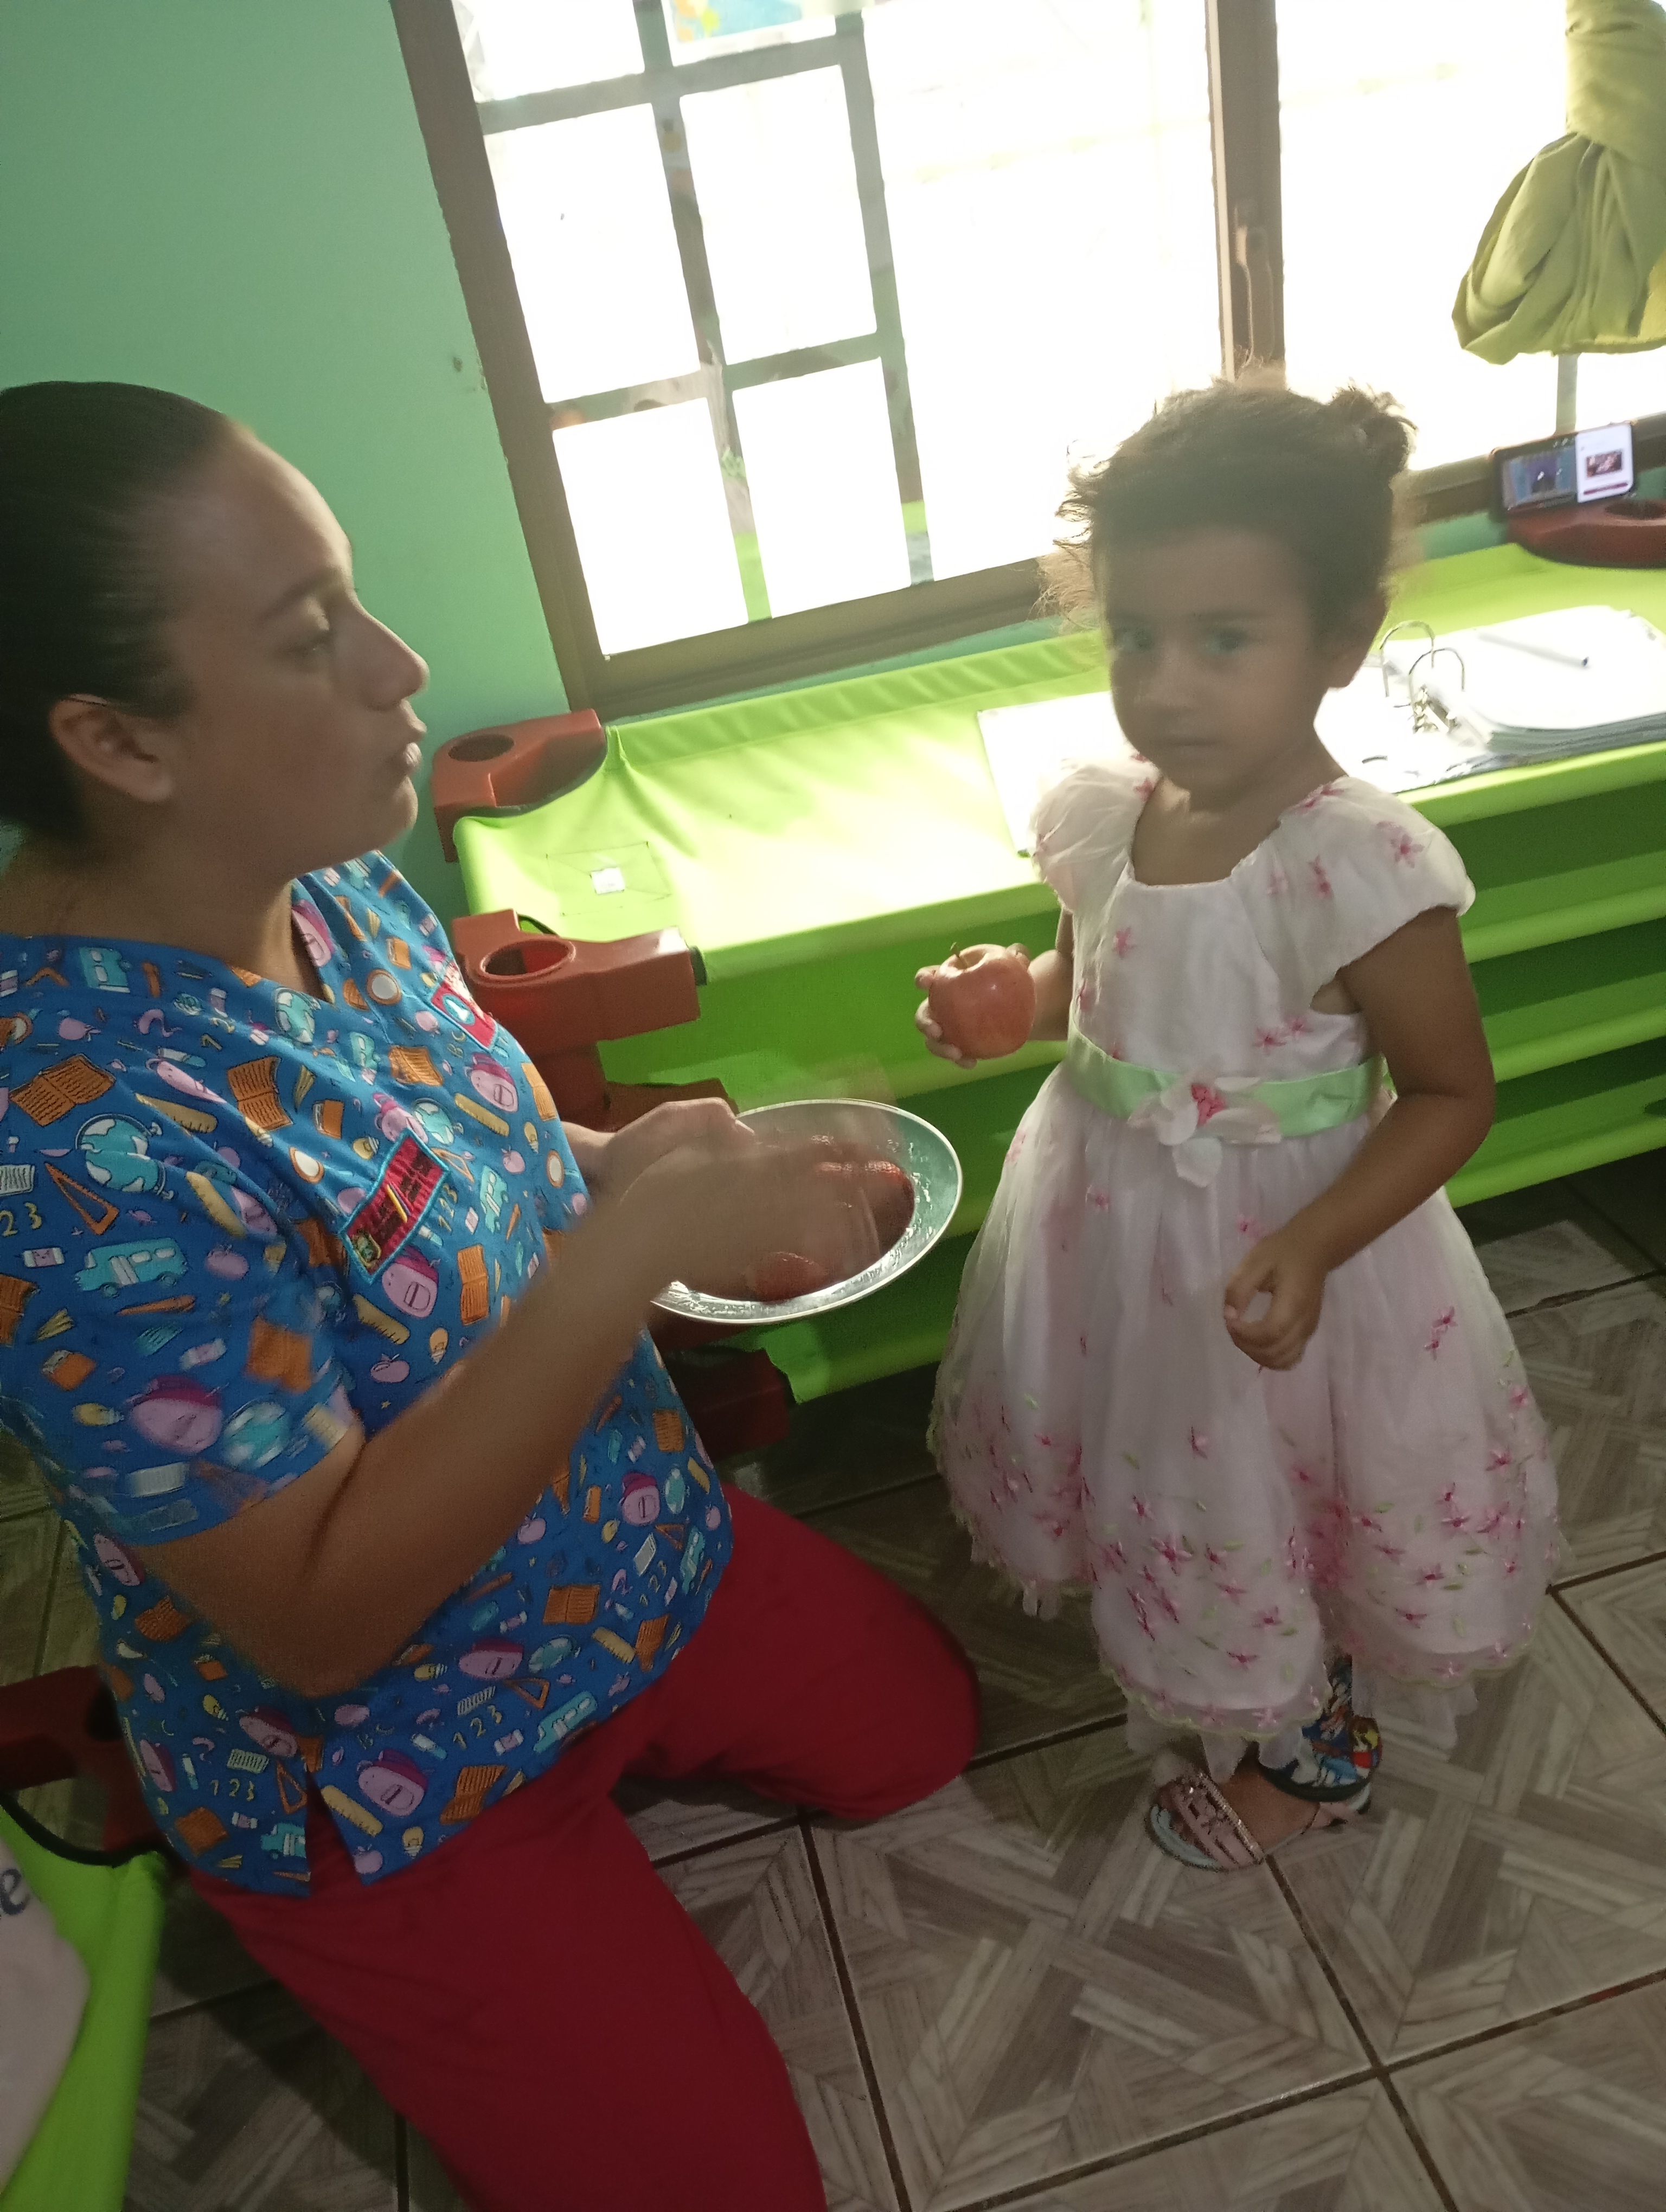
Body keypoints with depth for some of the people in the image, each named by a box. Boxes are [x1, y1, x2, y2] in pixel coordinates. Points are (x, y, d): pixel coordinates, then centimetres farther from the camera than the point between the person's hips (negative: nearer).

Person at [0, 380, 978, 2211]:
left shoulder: (334, 880, -11)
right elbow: (317, 1616, -31)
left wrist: (624, 1164, -12)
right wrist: (631, 1249, -38)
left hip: (636, 1558, 8)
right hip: (384, 1768, -7)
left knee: (919, 1730, 19)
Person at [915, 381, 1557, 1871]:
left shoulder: (1358, 867, -28)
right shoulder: (1100, 812, -9)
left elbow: (1451, 1094, -18)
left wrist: (1314, 1245, -29)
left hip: (1268, 1264, -6)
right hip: (1114, 1239, 6)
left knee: (1272, 1515, 18)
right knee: (1174, 1496, 26)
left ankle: (1312, 1752, 49)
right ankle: (1218, 1686, 58)